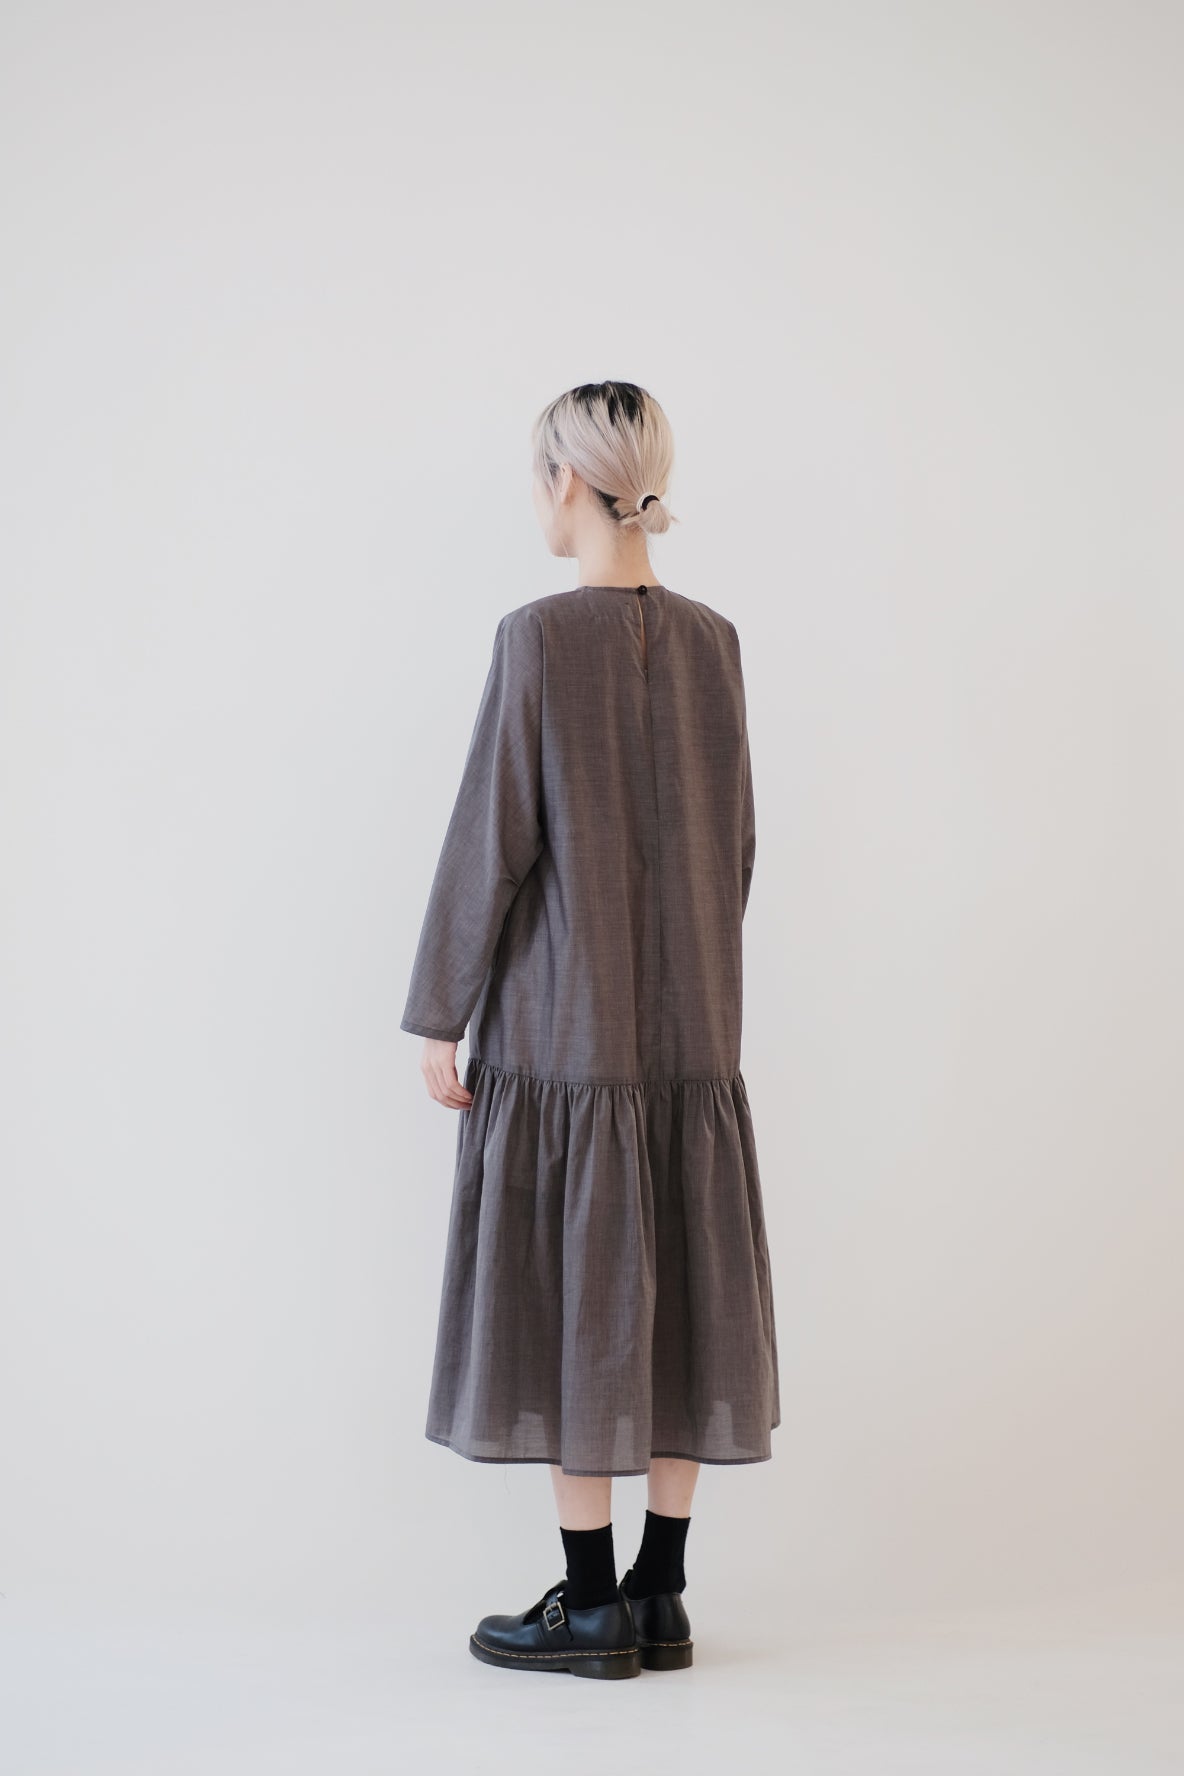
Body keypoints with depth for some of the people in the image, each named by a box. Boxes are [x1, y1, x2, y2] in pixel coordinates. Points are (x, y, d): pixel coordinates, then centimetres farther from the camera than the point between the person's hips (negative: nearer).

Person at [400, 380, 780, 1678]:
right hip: (691, 1024, 6)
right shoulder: (712, 640, 5)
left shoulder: (540, 637, -12)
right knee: (676, 1297, 9)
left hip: (562, 1021, -6)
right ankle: (660, 1598, 17)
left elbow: (491, 839, -13)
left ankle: (591, 1605, 10)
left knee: (569, 1299, 2)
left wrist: (439, 1016, -6)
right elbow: (734, 841, 10)